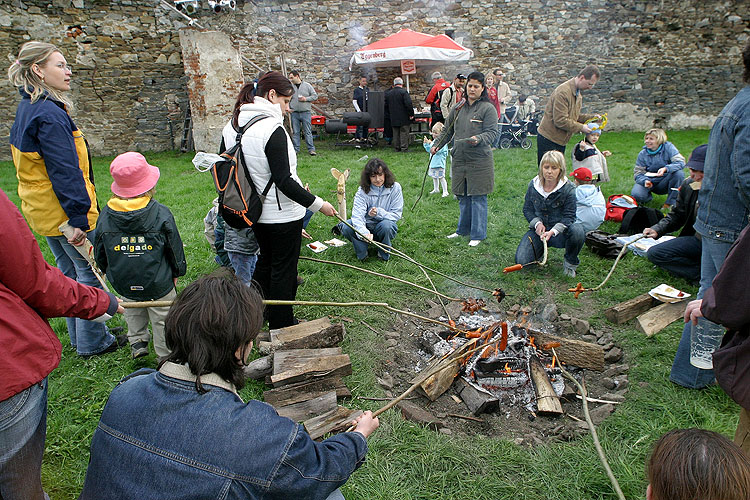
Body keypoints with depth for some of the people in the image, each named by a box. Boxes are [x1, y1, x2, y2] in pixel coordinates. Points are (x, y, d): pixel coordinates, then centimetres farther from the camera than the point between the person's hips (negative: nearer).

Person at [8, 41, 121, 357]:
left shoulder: (26, 110, 12)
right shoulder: (48, 114, -20)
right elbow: (65, 171, -23)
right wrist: (79, 217, -22)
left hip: (43, 212, 10)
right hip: (64, 211, -10)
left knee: (68, 271, 18)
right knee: (90, 273, 2)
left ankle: (78, 337, 31)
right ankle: (92, 343, 13)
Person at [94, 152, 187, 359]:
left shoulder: (106, 215, -6)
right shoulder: (161, 214, -15)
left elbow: (99, 253, 6)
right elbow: (175, 247, -5)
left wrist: (111, 272, 23)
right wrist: (177, 272, 10)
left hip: (123, 283, 3)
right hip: (158, 284, -3)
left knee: (132, 310, 31)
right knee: (162, 319, 12)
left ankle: (137, 342, 30)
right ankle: (166, 356, 24)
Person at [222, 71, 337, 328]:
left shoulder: (232, 127, 4)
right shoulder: (272, 129, -22)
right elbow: (284, 181, -24)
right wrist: (317, 203, -17)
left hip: (254, 211, 8)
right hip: (282, 213, -8)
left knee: (265, 261, 25)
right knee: (284, 269, 6)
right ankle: (282, 330, 20)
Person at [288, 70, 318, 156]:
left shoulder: (307, 85, 4)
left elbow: (315, 96, 5)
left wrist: (306, 99, -9)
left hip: (306, 112, -2)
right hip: (294, 113, 2)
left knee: (308, 132, -2)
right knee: (295, 132, 5)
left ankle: (311, 149, 1)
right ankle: (296, 149, 14)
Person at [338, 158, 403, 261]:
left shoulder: (395, 188, -8)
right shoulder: (362, 191, -10)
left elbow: (397, 215, -8)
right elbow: (357, 215, -24)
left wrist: (379, 213, -27)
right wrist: (364, 233, -45)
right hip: (366, 227, 1)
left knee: (387, 225, -37)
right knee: (345, 226, -27)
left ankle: (384, 254, -7)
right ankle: (361, 253, -4)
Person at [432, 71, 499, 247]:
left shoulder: (488, 108, -2)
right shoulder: (458, 108, 14)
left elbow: (492, 132, -10)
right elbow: (447, 131, 20)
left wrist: (479, 139, -29)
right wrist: (436, 145, 6)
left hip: (479, 160, -5)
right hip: (459, 159, 5)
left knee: (478, 197, 0)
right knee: (462, 197, 14)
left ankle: (478, 234, 10)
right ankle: (463, 229, 30)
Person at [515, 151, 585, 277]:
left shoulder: (568, 189, -13)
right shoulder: (533, 185, -2)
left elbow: (569, 216, -12)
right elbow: (527, 209, 6)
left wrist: (553, 231, -28)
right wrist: (537, 223, -13)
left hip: (559, 233, -2)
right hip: (539, 230, 3)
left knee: (577, 231, -38)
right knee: (521, 261, -16)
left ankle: (570, 262, -6)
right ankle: (540, 248, 21)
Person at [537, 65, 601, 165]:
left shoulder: (578, 93, 13)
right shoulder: (563, 92, -19)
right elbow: (560, 121, -25)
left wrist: (592, 118, 5)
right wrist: (581, 127, -17)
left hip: (561, 140, 10)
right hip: (548, 139, -10)